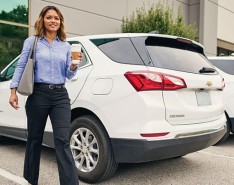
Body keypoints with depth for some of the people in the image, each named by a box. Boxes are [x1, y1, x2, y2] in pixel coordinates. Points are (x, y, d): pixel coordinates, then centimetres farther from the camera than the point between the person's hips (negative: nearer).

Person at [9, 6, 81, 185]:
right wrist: (13, 91, -3)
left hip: (60, 96, 1)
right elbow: (21, 67, 4)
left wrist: (74, 66, -8)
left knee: (63, 141, -6)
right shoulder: (32, 42, 5)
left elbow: (69, 75, 12)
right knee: (35, 139, 12)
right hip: (38, 95, -1)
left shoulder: (66, 46, 11)